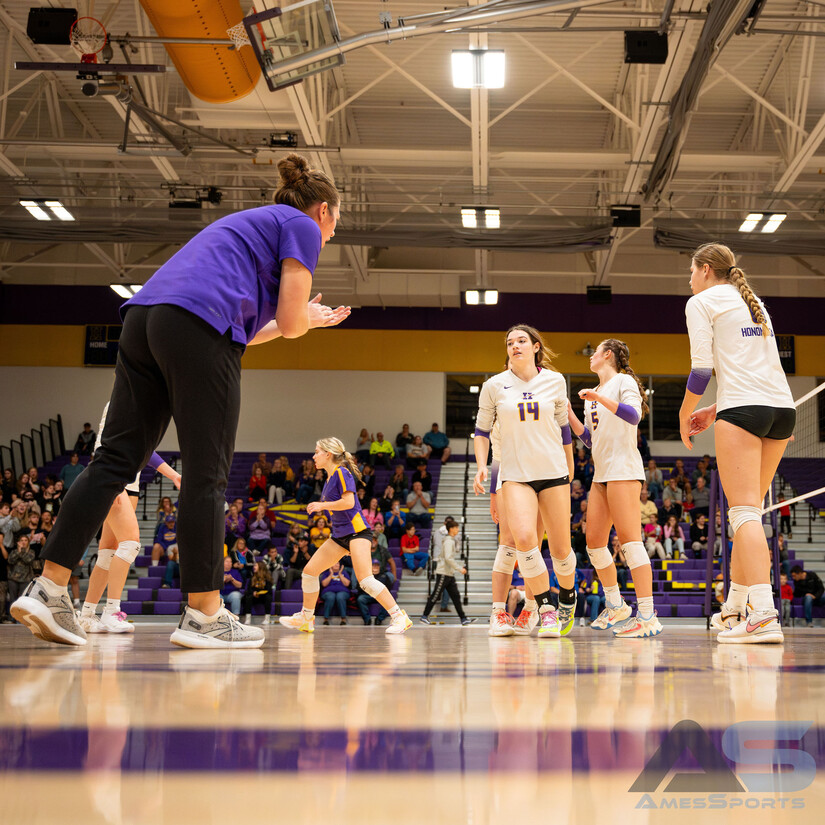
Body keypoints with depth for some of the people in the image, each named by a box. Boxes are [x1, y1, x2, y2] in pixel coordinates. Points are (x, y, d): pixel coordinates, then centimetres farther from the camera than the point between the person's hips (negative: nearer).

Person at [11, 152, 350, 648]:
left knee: (117, 460, 4)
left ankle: (48, 590, -1)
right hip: (198, 330, -8)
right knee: (208, 473, -4)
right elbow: (291, 320, 0)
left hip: (143, 316, 8)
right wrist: (307, 318, 23)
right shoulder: (302, 226, 10)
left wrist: (306, 320, 42)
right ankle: (203, 616, -1)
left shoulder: (251, 222, 35)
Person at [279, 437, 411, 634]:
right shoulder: (330, 478, 16)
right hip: (339, 535, 10)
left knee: (365, 580, -21)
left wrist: (322, 505, -12)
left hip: (356, 531, -10)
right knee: (309, 571, 8)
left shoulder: (342, 472, -10)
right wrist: (319, 507, 12)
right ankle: (306, 618, 22)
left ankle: (399, 617, -16)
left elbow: (349, 501, -20)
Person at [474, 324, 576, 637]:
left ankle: (568, 599, 34)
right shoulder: (494, 386, 0)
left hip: (554, 472, 1)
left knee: (560, 549, 2)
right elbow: (481, 431, 9)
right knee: (523, 537, -24)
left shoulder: (555, 381, 3)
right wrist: (481, 466, -4)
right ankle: (546, 609, -9)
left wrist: (570, 468, 20)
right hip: (515, 474, -1)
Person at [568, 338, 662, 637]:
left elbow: (633, 415, -19)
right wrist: (569, 414, 14)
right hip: (601, 474, 9)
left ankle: (647, 616, -18)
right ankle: (616, 607, 20)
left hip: (623, 469, -9)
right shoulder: (593, 394, 22)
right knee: (594, 541, 8)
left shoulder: (623, 381, -1)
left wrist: (600, 398, -25)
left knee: (628, 537, -15)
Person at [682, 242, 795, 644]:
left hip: (744, 410, -8)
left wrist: (685, 415, 8)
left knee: (745, 512, -12)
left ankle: (763, 616, -23)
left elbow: (702, 367, -5)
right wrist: (714, 411, 26)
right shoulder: (753, 302, 25)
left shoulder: (702, 302, 3)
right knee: (749, 510, 14)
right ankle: (735, 609, 19)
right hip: (782, 407, 8)